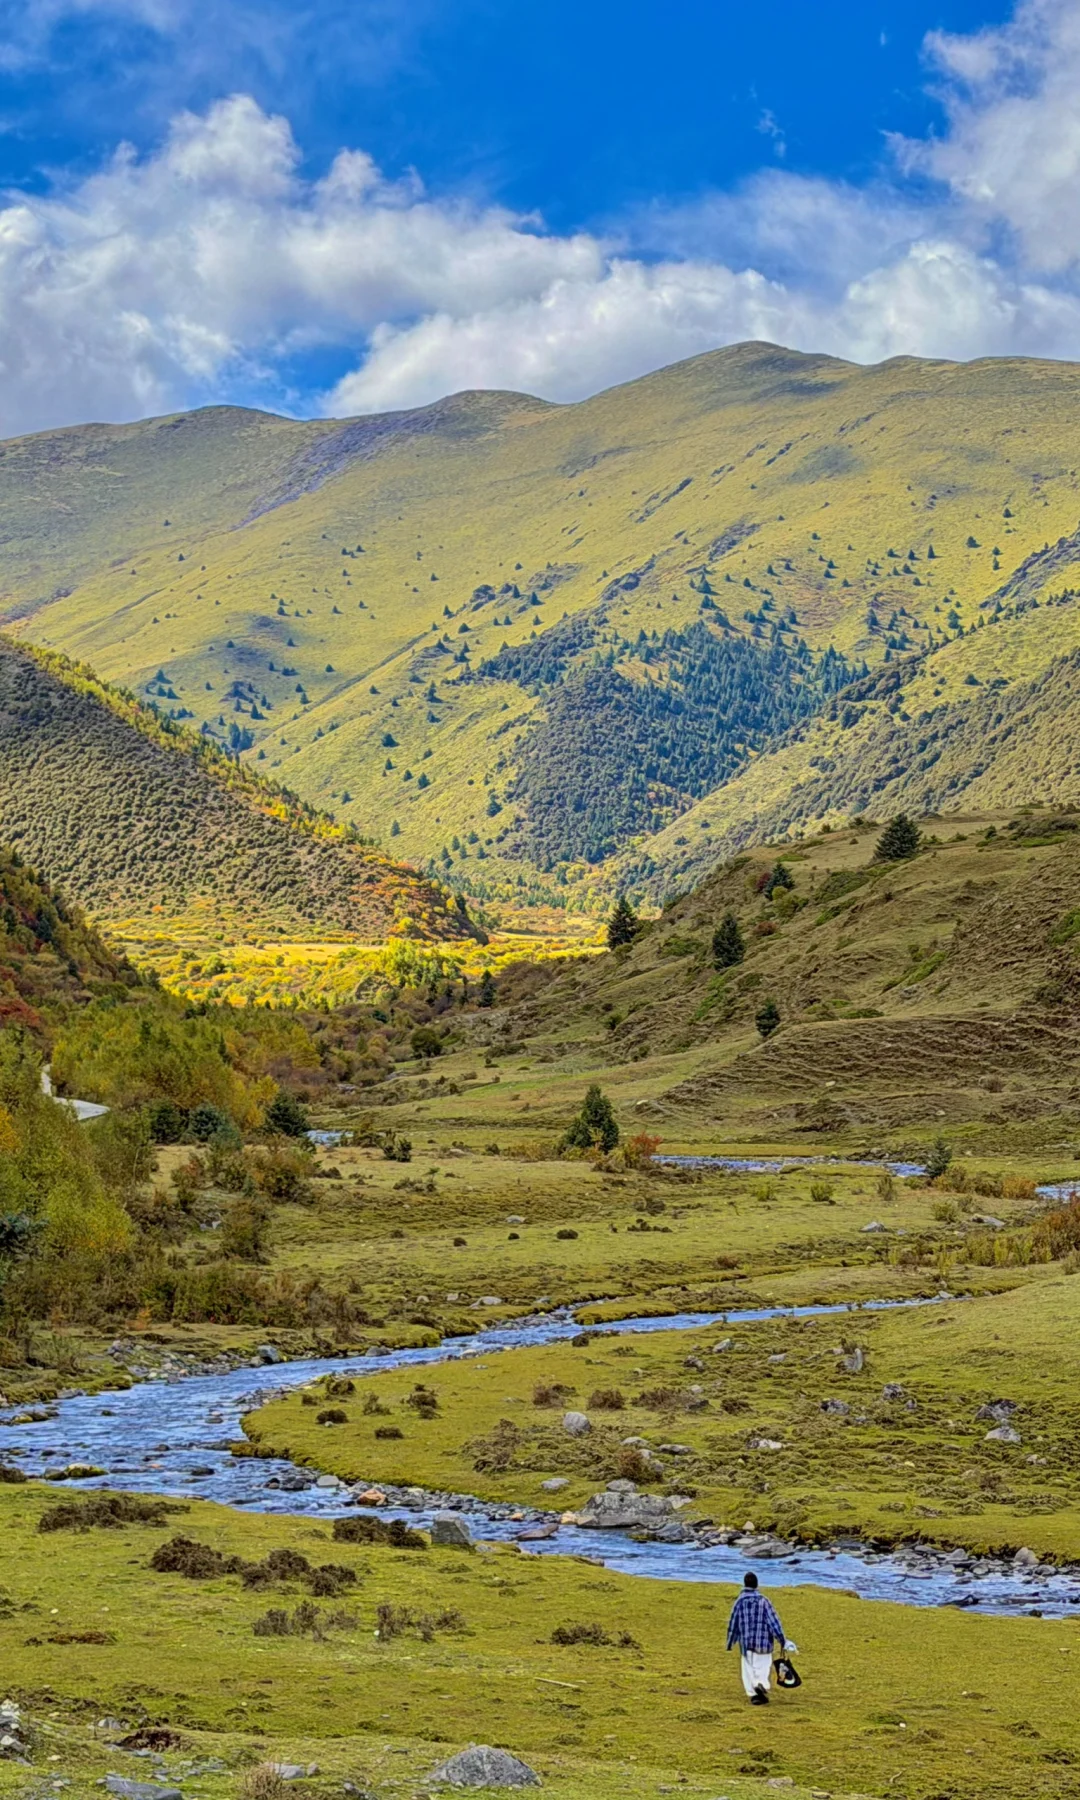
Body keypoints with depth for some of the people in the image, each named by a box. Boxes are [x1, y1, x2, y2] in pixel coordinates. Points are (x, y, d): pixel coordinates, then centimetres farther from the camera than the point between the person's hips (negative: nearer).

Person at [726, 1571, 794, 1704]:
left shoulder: (739, 1602, -2)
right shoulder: (764, 1601, -7)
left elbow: (733, 1623, 5)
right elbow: (774, 1622, -7)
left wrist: (730, 1643, 18)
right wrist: (783, 1641, -3)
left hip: (746, 1643, 1)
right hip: (763, 1642, -1)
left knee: (749, 1667, 11)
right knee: (764, 1665, 6)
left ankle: (753, 1694, 5)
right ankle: (762, 1684, -20)